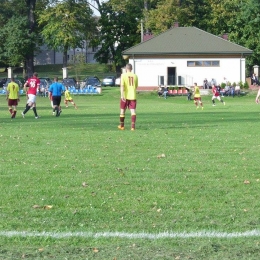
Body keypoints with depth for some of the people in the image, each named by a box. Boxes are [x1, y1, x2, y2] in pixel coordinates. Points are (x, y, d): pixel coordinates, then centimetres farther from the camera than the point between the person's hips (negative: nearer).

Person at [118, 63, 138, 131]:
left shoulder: (123, 75, -5)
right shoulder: (135, 76, 5)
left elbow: (122, 85, -16)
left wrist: (122, 95, -21)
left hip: (125, 96, -2)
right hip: (133, 96, 2)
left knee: (122, 110, 14)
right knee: (133, 111, -3)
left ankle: (122, 126, 25)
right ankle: (133, 126, -17)